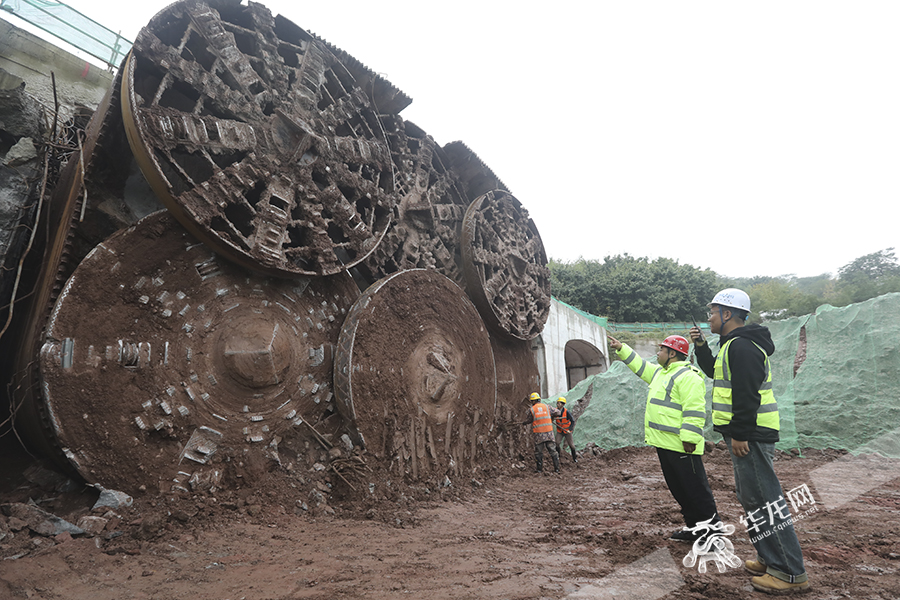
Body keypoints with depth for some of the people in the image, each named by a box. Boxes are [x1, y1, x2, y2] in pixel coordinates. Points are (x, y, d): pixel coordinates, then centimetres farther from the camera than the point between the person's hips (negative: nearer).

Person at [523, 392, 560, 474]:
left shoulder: (532, 410, -2)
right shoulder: (546, 407, 4)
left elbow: (529, 420, 7)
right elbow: (557, 412, 8)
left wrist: (524, 423, 28)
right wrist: (552, 418, 26)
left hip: (539, 434, -2)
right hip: (549, 432, 2)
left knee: (539, 451, 9)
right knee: (552, 450, 8)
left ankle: (540, 469, 11)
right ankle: (556, 468, 7)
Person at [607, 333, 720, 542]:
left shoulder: (687, 376, -16)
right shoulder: (660, 373, 16)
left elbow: (694, 411, -22)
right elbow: (640, 365, 30)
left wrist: (689, 439, -25)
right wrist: (621, 349, 28)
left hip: (681, 447, -10)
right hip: (664, 444, 10)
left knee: (695, 489, -4)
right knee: (678, 489, 15)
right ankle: (694, 526, 25)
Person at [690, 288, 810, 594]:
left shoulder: (741, 345, -18)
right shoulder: (734, 344, 16)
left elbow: (747, 394, -24)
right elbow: (716, 372, 31)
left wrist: (740, 434, -22)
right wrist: (700, 345, 18)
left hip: (749, 434, -11)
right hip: (746, 432, 11)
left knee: (763, 499, -6)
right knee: (750, 497, 18)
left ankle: (791, 573, 1)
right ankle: (772, 559, 28)